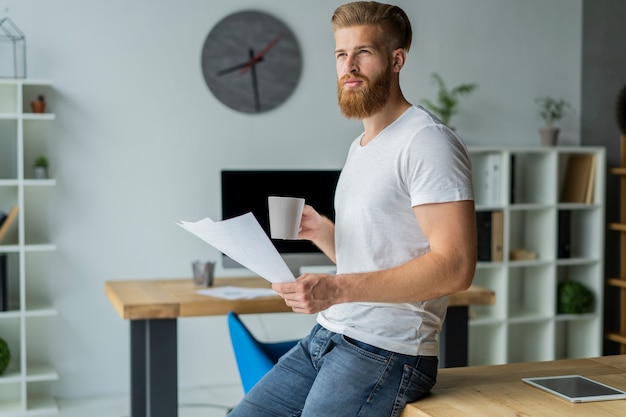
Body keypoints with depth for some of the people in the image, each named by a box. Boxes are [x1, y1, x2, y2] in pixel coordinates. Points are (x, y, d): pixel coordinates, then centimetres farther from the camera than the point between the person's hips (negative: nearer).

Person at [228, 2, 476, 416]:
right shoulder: (361, 147, 18)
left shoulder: (427, 142, -13)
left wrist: (337, 288, -27)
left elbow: (455, 267, -22)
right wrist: (321, 231, 5)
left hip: (386, 352, -9)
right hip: (327, 337, 9)